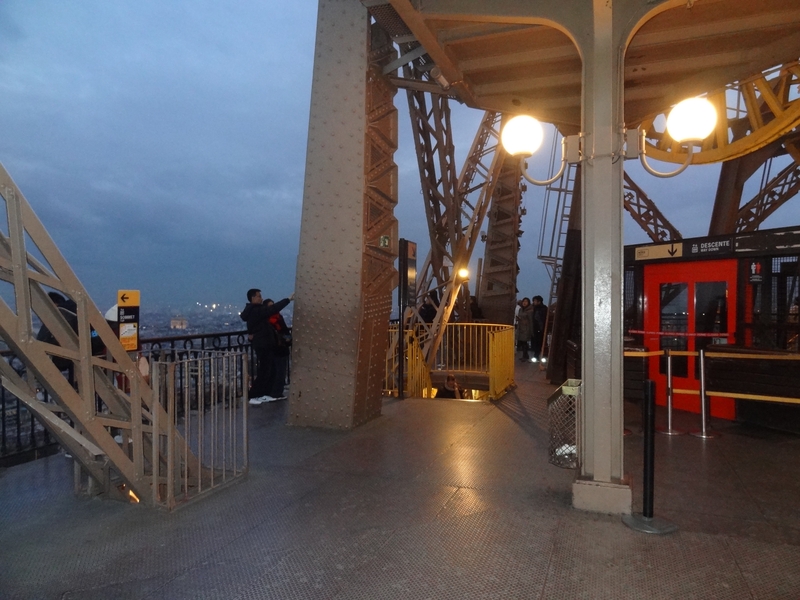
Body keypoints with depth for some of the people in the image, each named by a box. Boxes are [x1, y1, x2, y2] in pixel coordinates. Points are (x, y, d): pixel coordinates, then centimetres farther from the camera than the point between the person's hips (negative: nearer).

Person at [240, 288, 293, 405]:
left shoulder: (253, 311, 14)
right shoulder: (256, 311, -18)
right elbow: (274, 308, -22)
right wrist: (289, 299, -17)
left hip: (264, 345, 10)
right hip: (262, 345, -10)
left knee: (267, 370, 13)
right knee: (263, 371, -6)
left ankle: (263, 394, 19)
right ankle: (252, 396, -1)